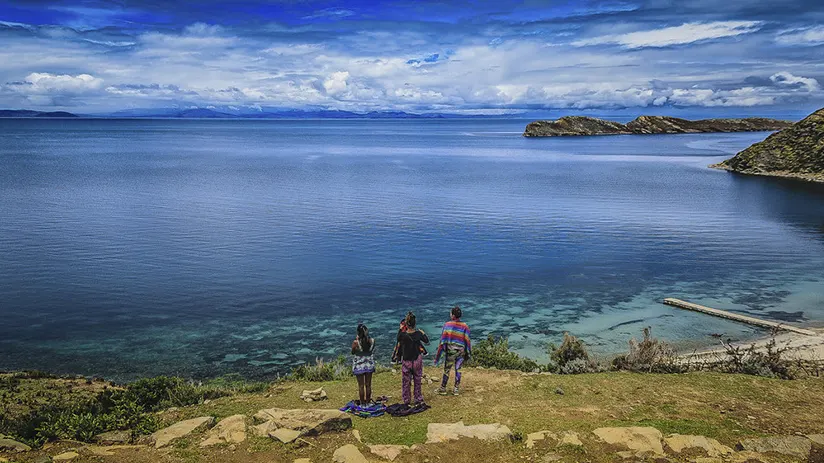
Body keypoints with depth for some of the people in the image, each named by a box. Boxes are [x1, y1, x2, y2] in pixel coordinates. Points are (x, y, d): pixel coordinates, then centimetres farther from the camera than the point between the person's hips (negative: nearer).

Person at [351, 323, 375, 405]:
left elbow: (353, 352, -4)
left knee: (361, 386, 11)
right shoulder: (372, 341, -13)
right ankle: (368, 401, 29)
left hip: (359, 366, -3)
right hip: (369, 365, 3)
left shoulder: (356, 342, -22)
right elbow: (372, 352, 2)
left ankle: (362, 403, 19)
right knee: (368, 385, 17)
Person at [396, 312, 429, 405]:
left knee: (406, 382, 14)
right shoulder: (418, 333, -14)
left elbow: (398, 340, 4)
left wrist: (401, 329, 11)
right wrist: (423, 333, 21)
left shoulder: (402, 334, -19)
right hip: (417, 360, 1)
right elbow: (427, 341, 5)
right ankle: (418, 399, 27)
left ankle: (407, 401, 23)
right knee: (417, 381, 17)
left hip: (406, 361, -1)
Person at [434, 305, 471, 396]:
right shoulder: (465, 326, -5)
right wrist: (467, 353, 10)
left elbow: (443, 340, -8)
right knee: (458, 370, 12)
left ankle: (443, 389, 19)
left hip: (450, 351, -1)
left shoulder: (447, 325, -9)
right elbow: (467, 341, -2)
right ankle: (456, 389, 18)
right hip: (461, 352, 1)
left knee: (446, 370, 10)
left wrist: (438, 354, -2)